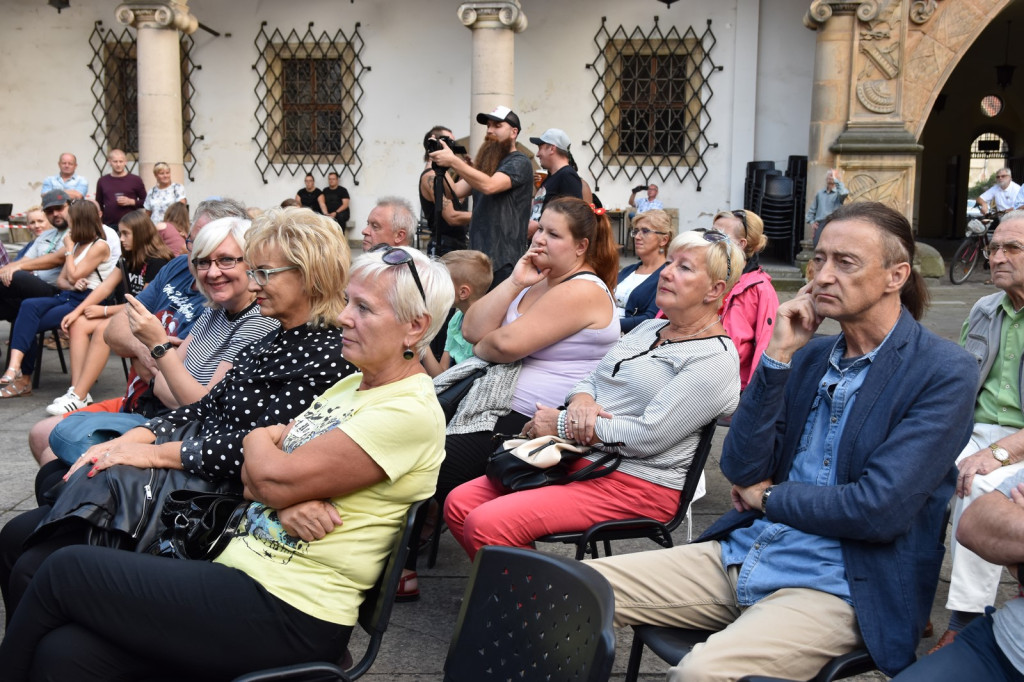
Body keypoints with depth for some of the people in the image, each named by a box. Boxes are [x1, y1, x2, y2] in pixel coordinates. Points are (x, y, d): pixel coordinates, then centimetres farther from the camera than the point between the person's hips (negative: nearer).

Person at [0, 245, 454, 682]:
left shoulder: (412, 411, -15)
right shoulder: (349, 385, 14)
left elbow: (275, 477, -17)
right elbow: (252, 476, 11)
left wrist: (260, 440, 5)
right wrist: (283, 501, -11)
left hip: (287, 616, -7)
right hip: (240, 569, 8)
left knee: (68, 569, -8)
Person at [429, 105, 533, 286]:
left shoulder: (519, 162, -5)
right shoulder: (485, 163, 18)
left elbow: (489, 186, -23)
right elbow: (456, 191, 10)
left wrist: (453, 161, -25)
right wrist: (440, 167, -5)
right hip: (478, 255, 7)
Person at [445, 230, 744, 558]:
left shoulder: (716, 359, -11)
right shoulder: (649, 328, 17)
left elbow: (648, 436, -19)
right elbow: (590, 380, 18)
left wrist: (562, 425, -12)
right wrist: (580, 399, -8)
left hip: (638, 484, -9)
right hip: (579, 460, 9)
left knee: (487, 525, -23)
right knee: (459, 504, -4)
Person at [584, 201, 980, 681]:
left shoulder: (945, 371, -8)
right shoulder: (811, 354, 10)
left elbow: (880, 509, -17)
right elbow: (741, 471, 2)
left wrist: (767, 496, -3)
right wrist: (777, 356, -5)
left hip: (837, 587, -6)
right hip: (741, 552, 6)